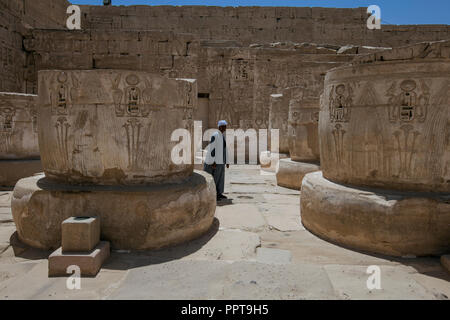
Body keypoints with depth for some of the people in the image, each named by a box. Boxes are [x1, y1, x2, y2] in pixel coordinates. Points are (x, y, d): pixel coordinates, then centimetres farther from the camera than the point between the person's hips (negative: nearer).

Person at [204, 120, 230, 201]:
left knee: (220, 177, 12)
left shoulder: (223, 136, 13)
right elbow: (211, 148, -19)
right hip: (215, 161, -9)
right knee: (214, 178, -4)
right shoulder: (215, 135, -15)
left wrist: (227, 161, 15)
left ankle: (219, 193, 20)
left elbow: (225, 149, 17)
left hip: (221, 160, 9)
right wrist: (213, 162, -22)